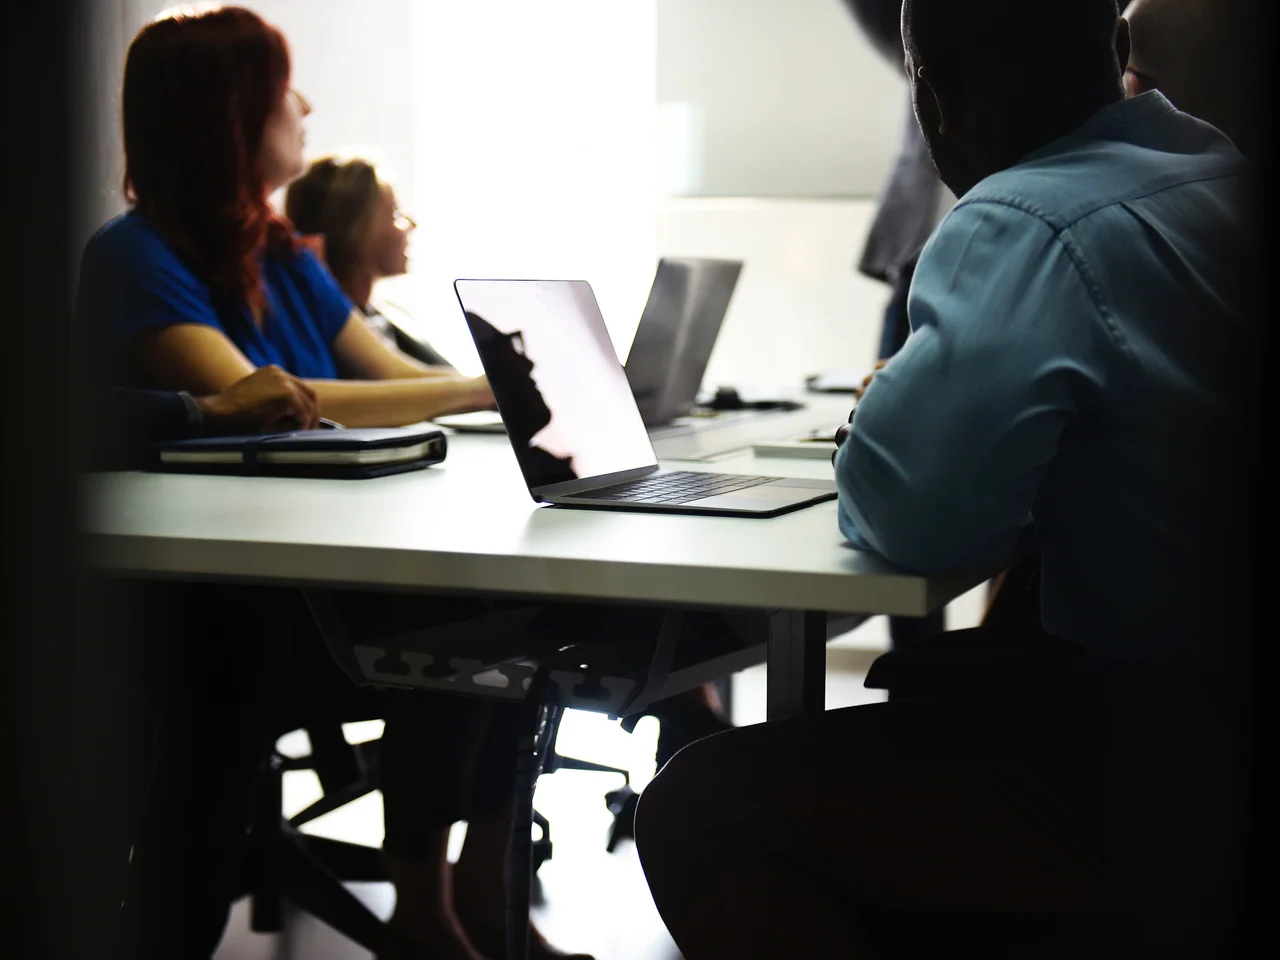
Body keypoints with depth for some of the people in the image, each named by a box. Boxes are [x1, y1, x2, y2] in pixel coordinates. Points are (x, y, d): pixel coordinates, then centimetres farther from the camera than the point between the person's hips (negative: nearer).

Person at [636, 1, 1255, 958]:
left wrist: (872, 440, -4)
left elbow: (910, 510, -27)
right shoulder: (1231, 177, 8)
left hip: (1175, 799, -10)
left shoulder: (1030, 228, -19)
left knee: (700, 808, -8)